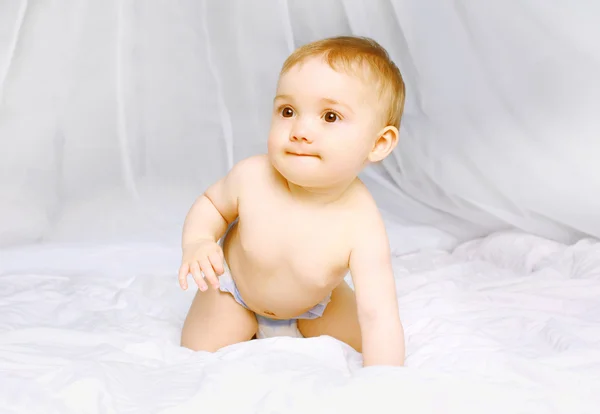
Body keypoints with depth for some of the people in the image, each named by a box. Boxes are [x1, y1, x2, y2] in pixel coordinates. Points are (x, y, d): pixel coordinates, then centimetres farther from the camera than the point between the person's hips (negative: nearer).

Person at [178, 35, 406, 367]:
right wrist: (196, 243, -29)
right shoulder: (251, 177, -34)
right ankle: (251, 327, 24)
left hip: (314, 303, 0)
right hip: (234, 290, 0)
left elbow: (378, 317, -42)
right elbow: (211, 203, -9)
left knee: (363, 342, 4)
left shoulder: (361, 226, -39)